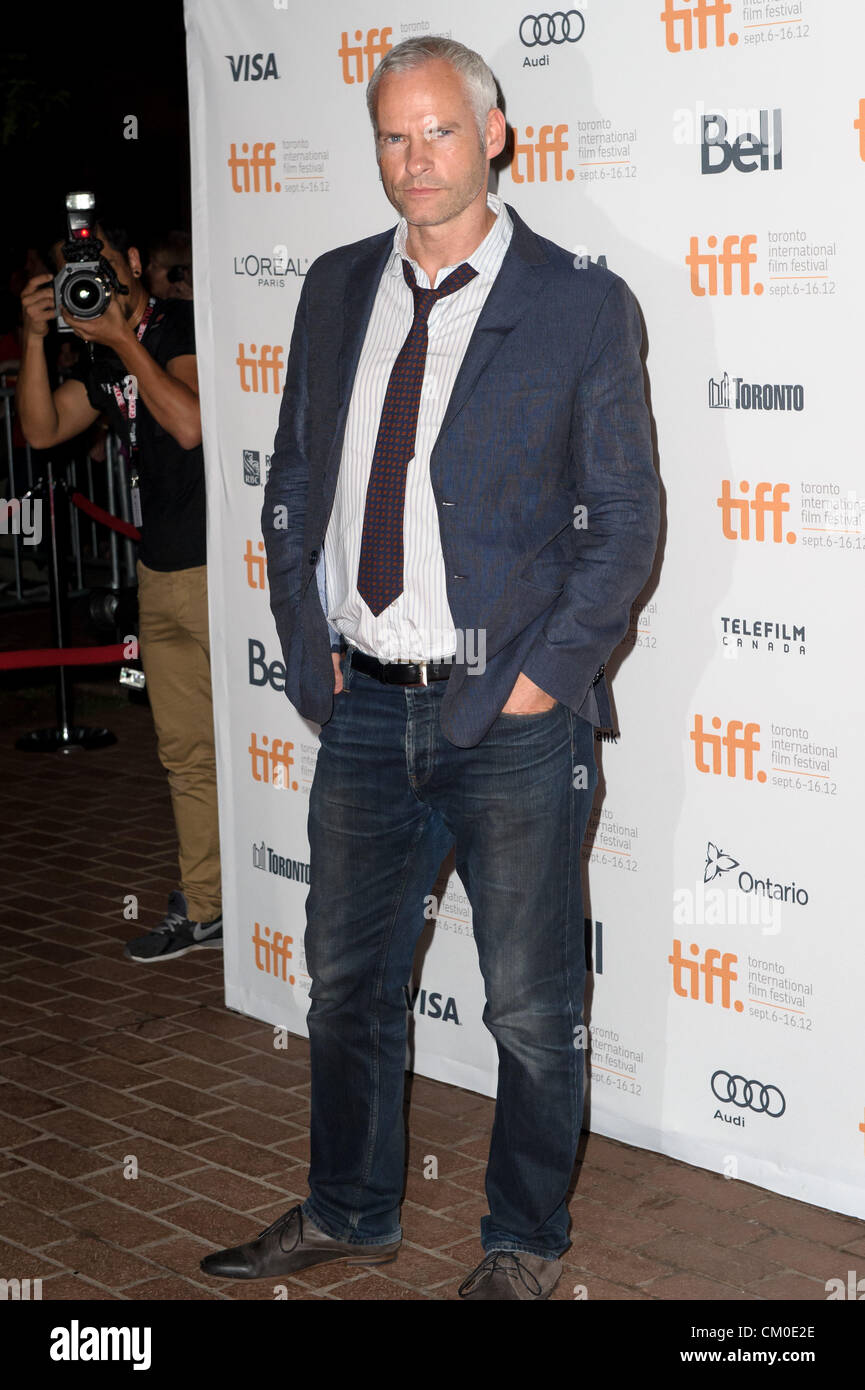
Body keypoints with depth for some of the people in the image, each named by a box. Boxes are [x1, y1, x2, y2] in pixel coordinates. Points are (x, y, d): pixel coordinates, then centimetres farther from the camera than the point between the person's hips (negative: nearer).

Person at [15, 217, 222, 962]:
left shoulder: (183, 326, -8)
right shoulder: (104, 360, 15)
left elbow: (189, 425, -22)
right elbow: (43, 429, 10)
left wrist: (122, 339, -16)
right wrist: (35, 337, 1)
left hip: (222, 568, -8)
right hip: (162, 573, 8)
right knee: (187, 752, 12)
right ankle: (205, 908, 20)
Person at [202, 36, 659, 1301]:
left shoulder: (580, 306, -6)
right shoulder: (336, 290, 8)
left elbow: (627, 521, -5)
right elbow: (293, 487, 13)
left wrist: (540, 678, -11)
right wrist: (310, 650, 4)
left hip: (510, 719, -4)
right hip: (364, 710, 5)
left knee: (532, 1007, 8)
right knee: (347, 981, 17)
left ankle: (525, 1243, 29)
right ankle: (349, 1215, 37)